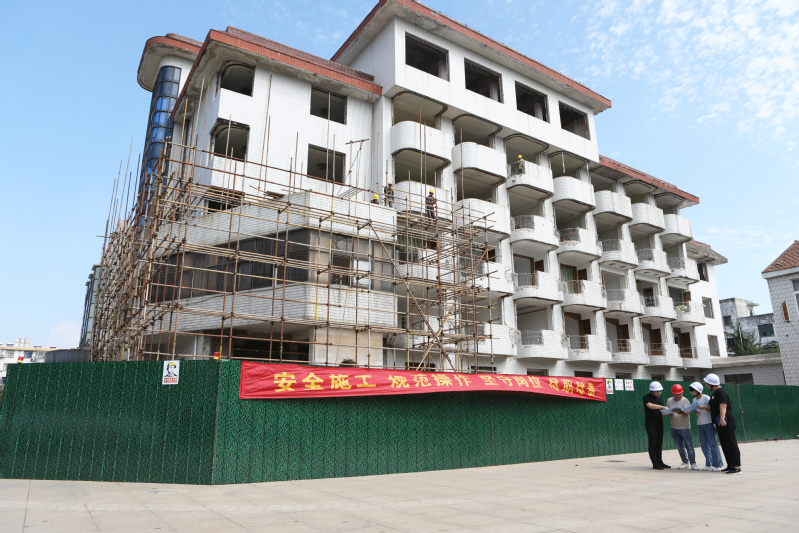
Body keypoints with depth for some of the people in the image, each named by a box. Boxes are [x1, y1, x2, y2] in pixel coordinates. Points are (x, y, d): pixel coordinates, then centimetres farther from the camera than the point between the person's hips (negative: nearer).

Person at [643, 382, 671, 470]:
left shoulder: (660, 399, 16)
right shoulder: (647, 398, -5)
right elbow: (650, 405, -24)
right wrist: (662, 407, -34)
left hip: (659, 424, 6)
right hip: (650, 424, -6)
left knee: (659, 444, 8)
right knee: (653, 444, -5)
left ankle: (660, 462, 14)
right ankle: (655, 464, -3)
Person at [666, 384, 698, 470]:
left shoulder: (685, 400, -7)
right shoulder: (669, 401, 7)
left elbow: (686, 413, -20)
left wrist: (679, 412, -40)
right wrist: (669, 414, -11)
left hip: (684, 427, -5)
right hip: (674, 428, 5)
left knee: (689, 446, -5)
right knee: (679, 447, 11)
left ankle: (693, 463, 3)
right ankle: (685, 462, 22)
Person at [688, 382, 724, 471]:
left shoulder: (706, 398, -8)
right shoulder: (695, 399, 13)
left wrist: (704, 407, -24)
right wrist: (695, 413, -3)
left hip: (709, 423, -7)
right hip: (699, 424, 7)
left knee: (713, 444, -7)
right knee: (704, 444, 7)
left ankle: (718, 465, -2)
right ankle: (709, 464, 14)